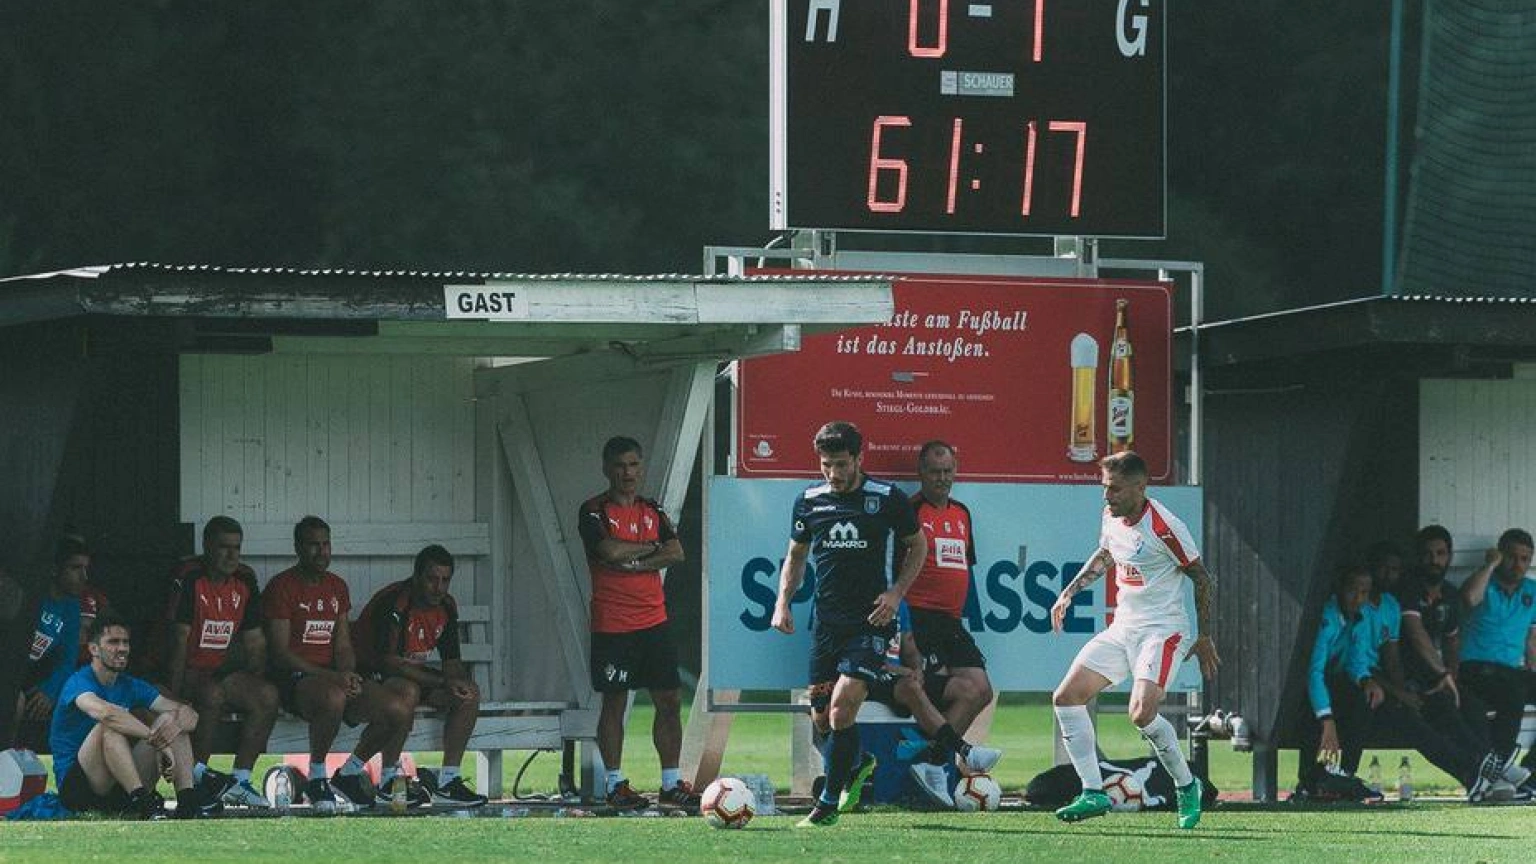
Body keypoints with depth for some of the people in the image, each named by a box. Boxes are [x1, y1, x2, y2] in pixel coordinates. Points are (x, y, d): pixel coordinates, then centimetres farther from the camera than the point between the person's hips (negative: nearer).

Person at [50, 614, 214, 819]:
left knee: (170, 720, -3)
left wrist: (175, 726, -23)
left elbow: (190, 715, 3)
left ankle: (187, 800, -22)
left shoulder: (131, 686, 11)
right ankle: (143, 803, -44)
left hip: (120, 790, 7)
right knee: (109, 726, -31)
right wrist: (156, 740, -37)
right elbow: (103, 712, -36)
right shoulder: (78, 683, -11)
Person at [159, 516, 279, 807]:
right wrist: (174, 695, -22)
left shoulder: (245, 581, 8)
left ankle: (239, 780, -13)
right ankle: (197, 775, -24)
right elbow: (179, 640, -17)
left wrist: (257, 682, 4)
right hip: (186, 671, -7)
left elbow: (255, 641, 15)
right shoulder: (189, 578, -13)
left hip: (219, 670, 7)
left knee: (268, 696, -14)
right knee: (213, 694, -35)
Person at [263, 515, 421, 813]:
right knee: (333, 697, -42)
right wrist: (332, 678, -20)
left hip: (334, 676, 7)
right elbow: (280, 653, -11)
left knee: (401, 710, -15)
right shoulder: (282, 587, -4)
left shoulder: (337, 587, 18)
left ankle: (350, 773, 5)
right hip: (294, 678, -7)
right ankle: (316, 776, -19)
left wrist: (348, 674, -8)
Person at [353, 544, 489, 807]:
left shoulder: (446, 606, 0)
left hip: (415, 673, 8)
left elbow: (451, 661, 5)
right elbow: (388, 662, -30)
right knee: (408, 691, -38)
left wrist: (459, 681, -21)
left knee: (470, 693, -12)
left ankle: (447, 781, -14)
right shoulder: (393, 603, -24)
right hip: (373, 675, -8)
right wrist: (443, 683, -33)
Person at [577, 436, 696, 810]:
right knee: (614, 703, 0)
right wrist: (651, 547, -7)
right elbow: (610, 550, -21)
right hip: (612, 625, -5)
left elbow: (676, 553, -1)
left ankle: (671, 783, 11)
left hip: (654, 621, 5)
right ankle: (616, 785, 7)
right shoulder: (594, 512, -4)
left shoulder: (652, 510, 12)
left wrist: (631, 563, -12)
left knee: (669, 701, 4)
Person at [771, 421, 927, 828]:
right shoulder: (809, 501, 5)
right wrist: (783, 601, 4)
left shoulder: (888, 499, -4)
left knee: (842, 709, -16)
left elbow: (918, 546, 9)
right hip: (827, 622, 4)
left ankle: (828, 804, -6)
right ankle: (858, 764, 39)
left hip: (870, 622, -4)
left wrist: (896, 592, -5)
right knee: (821, 718, 7)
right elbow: (796, 556, 18)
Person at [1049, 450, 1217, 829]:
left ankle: (1187, 785, -1)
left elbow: (1201, 577, -9)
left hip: (1162, 630, -8)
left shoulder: (1163, 527, -19)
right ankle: (1093, 793, -1)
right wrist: (1070, 592, 21)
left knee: (1142, 714, -26)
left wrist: (1205, 637, -5)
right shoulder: (1111, 516, 3)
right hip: (1121, 628, 8)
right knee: (1066, 698, -4)